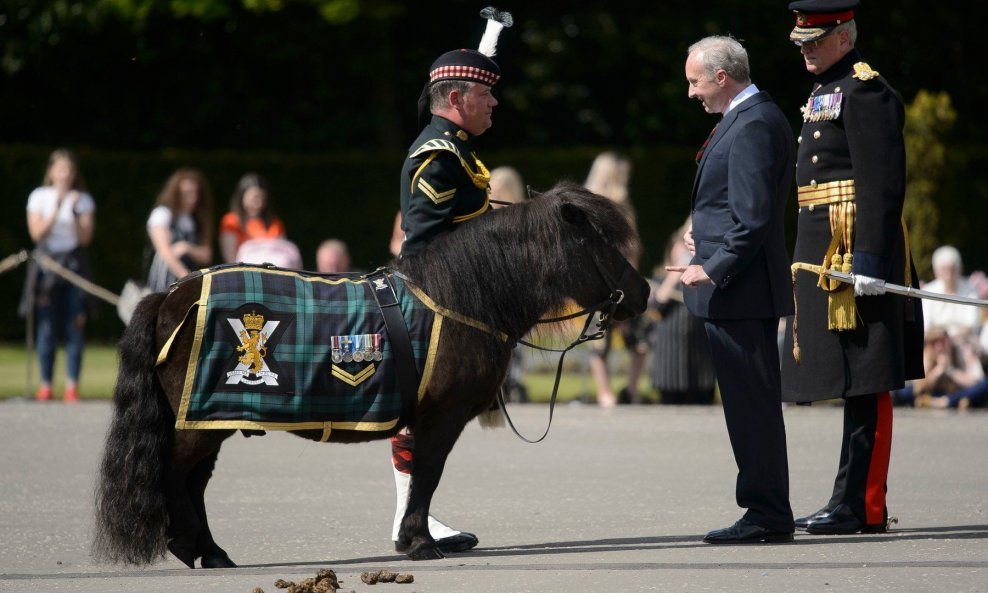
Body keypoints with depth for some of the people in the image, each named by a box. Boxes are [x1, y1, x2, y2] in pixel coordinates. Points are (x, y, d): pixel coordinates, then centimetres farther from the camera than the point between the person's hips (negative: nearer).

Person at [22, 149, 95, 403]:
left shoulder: (83, 200, 8)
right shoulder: (39, 197, 6)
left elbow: (85, 238, 0)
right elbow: (36, 233, -4)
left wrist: (75, 213, -12)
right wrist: (56, 210, -12)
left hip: (74, 264, 1)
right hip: (46, 264, -1)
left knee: (75, 328, -5)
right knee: (46, 328, -4)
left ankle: (72, 386, -3)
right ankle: (45, 385, 0)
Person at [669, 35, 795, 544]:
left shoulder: (753, 125, -16)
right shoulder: (750, 117, 17)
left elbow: (755, 216, -21)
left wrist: (713, 269, -18)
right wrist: (706, 236, 14)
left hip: (737, 289, -11)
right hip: (742, 290, 11)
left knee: (751, 403, -7)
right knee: (752, 404, 13)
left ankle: (767, 515, -3)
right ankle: (767, 512, 17)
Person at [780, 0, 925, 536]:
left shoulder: (865, 92, -11)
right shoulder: (825, 94, 20)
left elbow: (882, 186, -18)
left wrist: (869, 262, -23)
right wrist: (806, 261, 23)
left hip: (854, 255, -10)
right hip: (823, 259, 10)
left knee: (865, 384, -8)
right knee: (855, 383, 11)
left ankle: (861, 506, -8)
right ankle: (856, 503, 15)